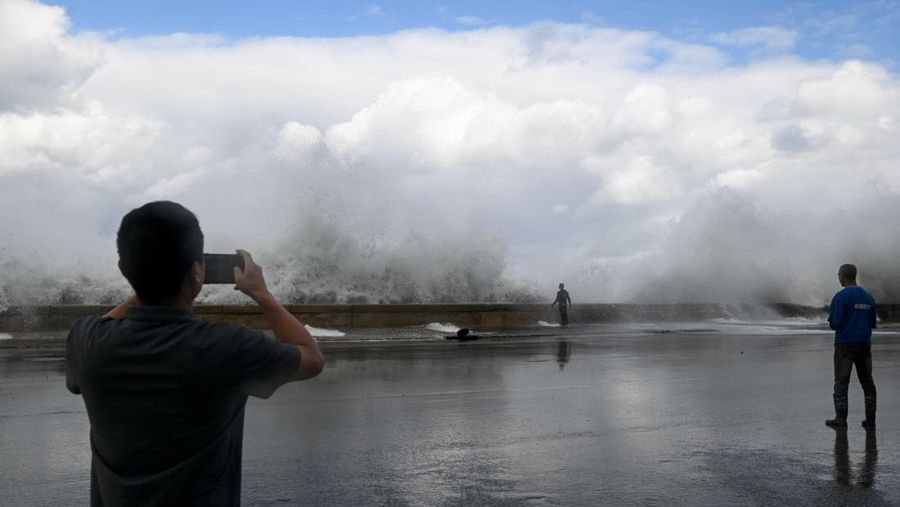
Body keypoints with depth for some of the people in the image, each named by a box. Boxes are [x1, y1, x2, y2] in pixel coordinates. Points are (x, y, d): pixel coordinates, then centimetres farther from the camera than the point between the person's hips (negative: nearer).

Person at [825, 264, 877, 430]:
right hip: (864, 344, 5)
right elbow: (872, 323, 14)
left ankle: (841, 419, -2)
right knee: (867, 382, 9)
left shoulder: (841, 296, -10)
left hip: (845, 344, -5)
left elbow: (834, 324, -14)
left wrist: (831, 320, 8)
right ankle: (870, 420, 8)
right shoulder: (868, 297, 10)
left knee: (841, 382, 0)